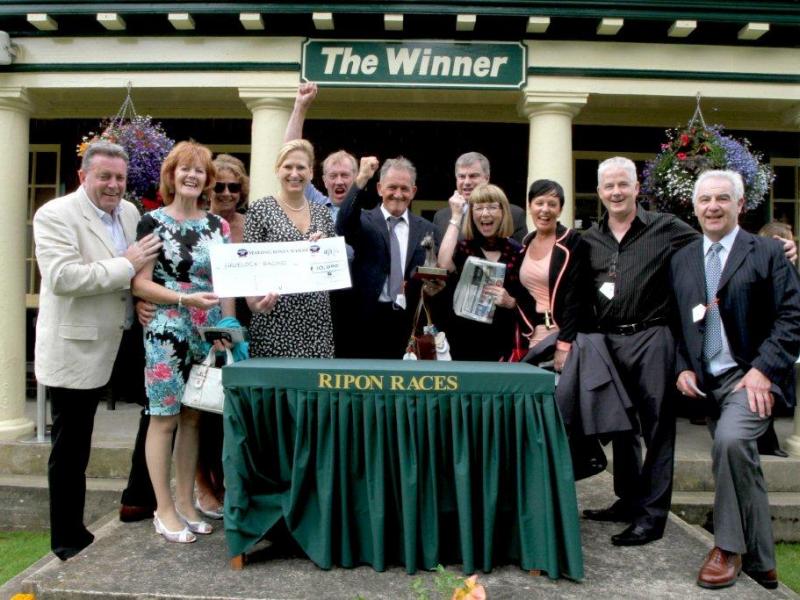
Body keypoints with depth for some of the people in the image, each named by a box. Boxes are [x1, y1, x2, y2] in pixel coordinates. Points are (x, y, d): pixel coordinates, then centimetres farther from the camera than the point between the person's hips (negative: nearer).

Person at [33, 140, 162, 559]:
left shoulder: (130, 212, 8)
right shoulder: (55, 215, -13)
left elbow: (141, 268, 20)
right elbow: (62, 277, -26)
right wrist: (126, 265, -22)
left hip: (114, 346, 6)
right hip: (75, 350, -6)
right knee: (70, 447, 5)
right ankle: (66, 540, 21)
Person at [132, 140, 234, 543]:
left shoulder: (218, 225, 10)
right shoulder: (152, 222, -2)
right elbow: (139, 284, -7)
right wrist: (185, 299, -20)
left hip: (209, 334, 4)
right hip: (167, 332, -4)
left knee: (193, 416, 10)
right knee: (165, 418, 1)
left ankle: (185, 501, 22)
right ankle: (164, 509, 13)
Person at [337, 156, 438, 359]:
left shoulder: (426, 229, 10)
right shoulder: (364, 221, 3)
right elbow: (343, 226, -19)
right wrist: (361, 180, -25)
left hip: (409, 321, 2)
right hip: (368, 319, -2)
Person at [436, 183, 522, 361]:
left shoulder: (517, 252, 3)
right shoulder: (463, 248, 3)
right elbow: (444, 264, -21)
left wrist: (511, 302, -16)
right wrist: (456, 216, -12)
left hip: (502, 344, 0)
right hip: (464, 342, 0)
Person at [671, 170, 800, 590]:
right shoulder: (681, 260, 12)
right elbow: (676, 322, 14)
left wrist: (763, 369, -16)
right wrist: (683, 368, 0)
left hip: (752, 375, -5)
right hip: (704, 381, 5)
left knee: (730, 440, -29)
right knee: (742, 464, 13)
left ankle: (728, 547, -11)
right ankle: (760, 563, 28)